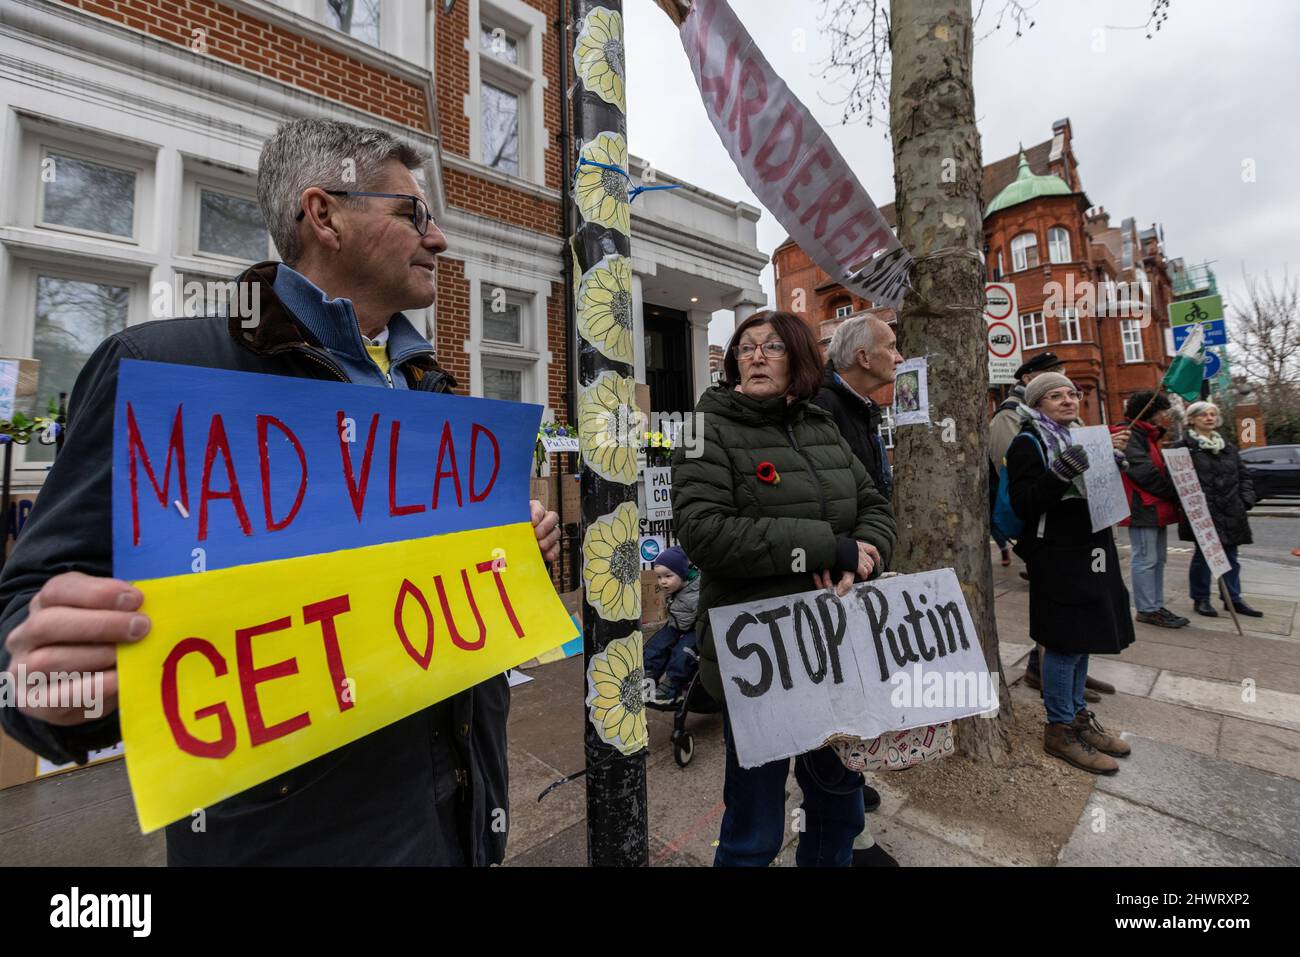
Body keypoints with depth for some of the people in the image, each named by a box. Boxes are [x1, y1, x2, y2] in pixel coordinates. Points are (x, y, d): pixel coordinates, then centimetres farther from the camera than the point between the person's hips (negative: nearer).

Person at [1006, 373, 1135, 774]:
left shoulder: (1078, 438, 16)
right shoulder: (1028, 443, -9)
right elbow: (1022, 503, -19)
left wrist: (1111, 457, 8)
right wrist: (1060, 474, -30)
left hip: (1088, 552, 9)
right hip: (1057, 557, -9)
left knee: (1083, 638, 16)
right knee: (1065, 642, -4)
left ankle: (1078, 716, 30)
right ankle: (1059, 729, 9)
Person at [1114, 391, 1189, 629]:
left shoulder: (1149, 435, 20)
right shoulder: (1129, 434, -13)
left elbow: (1160, 468, 20)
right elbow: (1143, 471, -20)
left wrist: (1174, 495, 5)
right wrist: (1174, 493, -12)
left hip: (1156, 506, 11)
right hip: (1142, 507, -11)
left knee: (1158, 558, 14)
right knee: (1146, 559, -5)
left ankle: (1156, 607, 22)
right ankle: (1147, 610, 3)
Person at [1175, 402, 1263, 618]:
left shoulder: (1228, 447, 15)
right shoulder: (1184, 447, -7)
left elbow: (1243, 475, 18)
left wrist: (1247, 499, 6)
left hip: (1230, 512, 6)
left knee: (1230, 556, 11)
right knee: (1203, 555, 1)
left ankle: (1233, 598, 23)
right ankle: (1200, 599, 13)